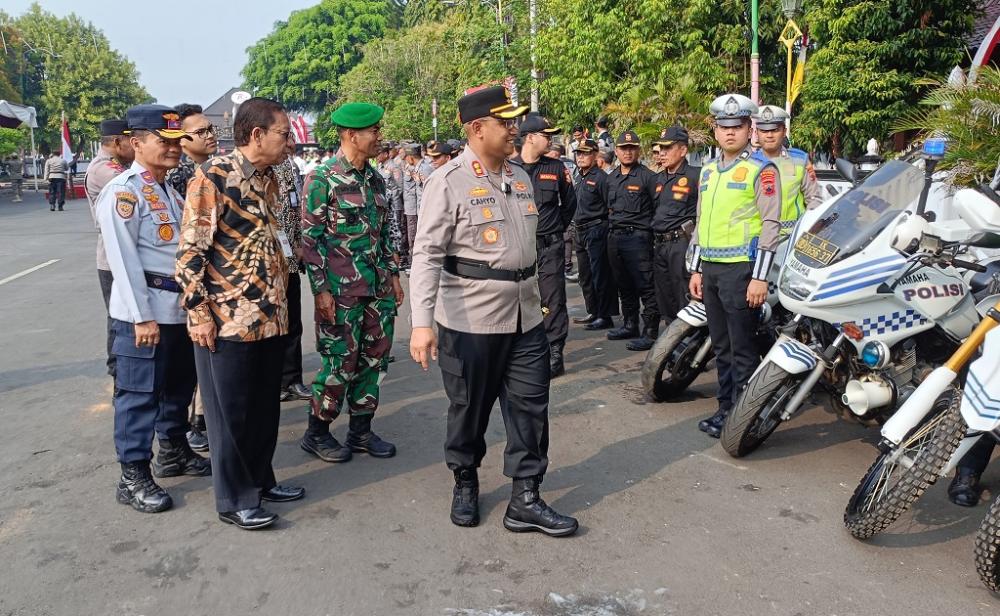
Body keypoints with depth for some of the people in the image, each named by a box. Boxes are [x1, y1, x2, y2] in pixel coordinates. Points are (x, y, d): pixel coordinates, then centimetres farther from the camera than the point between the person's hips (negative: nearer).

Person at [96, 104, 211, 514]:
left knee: (179, 385, 18)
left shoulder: (169, 191, 15)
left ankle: (174, 453, 35)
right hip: (145, 311, -8)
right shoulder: (122, 191, -12)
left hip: (180, 308, 9)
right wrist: (142, 317, -19)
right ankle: (133, 477, 10)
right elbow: (122, 259, -17)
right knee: (139, 393, 0)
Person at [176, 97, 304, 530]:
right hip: (228, 318, -8)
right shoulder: (212, 177, -14)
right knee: (230, 411, 5)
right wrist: (200, 314, -15)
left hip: (270, 315, 8)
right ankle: (235, 499, 17)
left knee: (265, 406, 16)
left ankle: (260, 480, 32)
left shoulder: (268, 178, 11)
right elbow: (189, 251, -14)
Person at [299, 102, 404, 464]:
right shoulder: (322, 179, -10)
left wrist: (393, 273, 15)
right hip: (342, 289, -7)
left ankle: (361, 430, 24)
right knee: (340, 362, -1)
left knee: (375, 358, 10)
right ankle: (316, 433, 18)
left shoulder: (375, 179, 11)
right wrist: (321, 288, -14)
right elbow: (310, 237, -11)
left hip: (378, 286, 7)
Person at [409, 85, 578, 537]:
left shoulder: (520, 177, 11)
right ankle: (465, 484, 31)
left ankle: (525, 500, 15)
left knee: (530, 406, 5)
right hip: (471, 317, -6)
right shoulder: (449, 182, -11)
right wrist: (422, 323, -23)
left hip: (524, 314, 6)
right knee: (470, 407, 9)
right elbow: (427, 255, -15)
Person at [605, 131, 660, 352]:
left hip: (637, 237, -7)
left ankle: (650, 332, -4)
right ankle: (630, 325, 27)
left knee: (646, 287, -7)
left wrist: (649, 228, -10)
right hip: (614, 236, 7)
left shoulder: (647, 177, -6)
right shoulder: (611, 178, 15)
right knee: (624, 286, 16)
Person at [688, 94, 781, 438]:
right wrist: (696, 270, 17)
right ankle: (725, 407, 23)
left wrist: (759, 277, -16)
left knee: (743, 349, -3)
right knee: (721, 347, 14)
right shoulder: (708, 170, 16)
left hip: (741, 268, -7)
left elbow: (770, 225, -11)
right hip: (711, 269, 7)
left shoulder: (761, 170, -5)